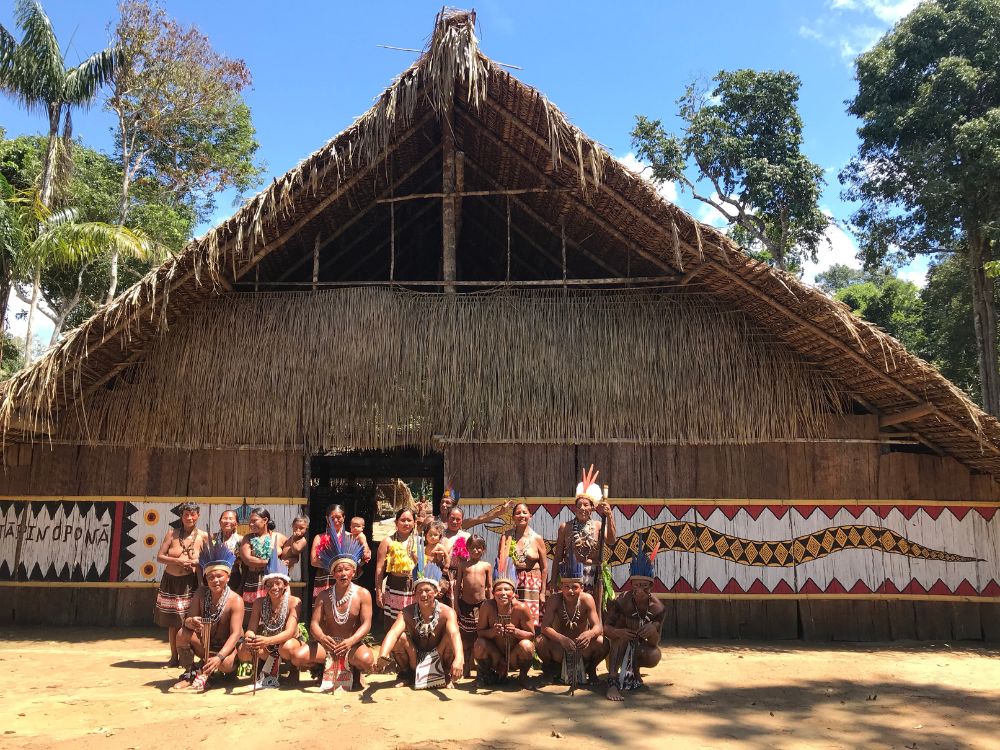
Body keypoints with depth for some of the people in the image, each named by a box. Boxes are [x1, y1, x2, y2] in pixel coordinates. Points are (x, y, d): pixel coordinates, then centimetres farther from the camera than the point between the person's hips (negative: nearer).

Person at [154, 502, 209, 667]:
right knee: (172, 622, 9)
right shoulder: (172, 534, 2)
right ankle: (174, 657, 22)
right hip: (171, 581, 2)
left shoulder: (203, 536, -1)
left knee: (188, 623, -4)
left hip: (190, 583, -2)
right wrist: (178, 561, -14)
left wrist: (197, 563, -17)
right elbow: (159, 557, 0)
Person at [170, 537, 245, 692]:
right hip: (204, 642, 5)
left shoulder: (235, 601, -21)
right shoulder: (201, 594, -6)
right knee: (183, 633, -22)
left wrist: (219, 657, -42)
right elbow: (188, 620, -10)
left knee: (225, 664, -37)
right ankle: (189, 674, -6)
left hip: (226, 645, -5)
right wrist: (191, 622, -37)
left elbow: (236, 633, -28)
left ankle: (204, 672, -4)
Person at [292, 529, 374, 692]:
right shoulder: (324, 596, 1)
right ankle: (327, 667, 9)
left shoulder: (362, 594, -6)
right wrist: (322, 637, -31)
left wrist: (351, 641, -32)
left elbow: (366, 624, -12)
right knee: (298, 657, -22)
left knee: (366, 659, -36)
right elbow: (314, 623, -6)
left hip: (352, 643, -2)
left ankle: (355, 672, 4)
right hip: (327, 643, 3)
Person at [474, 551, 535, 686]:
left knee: (526, 646, -31)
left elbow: (532, 634, -13)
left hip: (514, 658, -1)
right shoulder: (487, 606, -17)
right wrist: (492, 632, -32)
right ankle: (487, 674, 6)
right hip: (495, 654, 1)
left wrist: (516, 632, -33)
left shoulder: (521, 608, -20)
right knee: (479, 644, -27)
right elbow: (480, 632, -9)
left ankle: (523, 676, 3)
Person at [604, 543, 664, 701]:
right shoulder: (622, 602, -25)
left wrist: (652, 632, -40)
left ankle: (634, 669, 7)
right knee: (622, 633, -34)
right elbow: (605, 627, -24)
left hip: (639, 647, 2)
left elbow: (655, 643, -16)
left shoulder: (657, 607, -18)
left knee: (654, 657, -30)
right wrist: (618, 632, -46)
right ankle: (612, 682, -37)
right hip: (619, 647, -2)